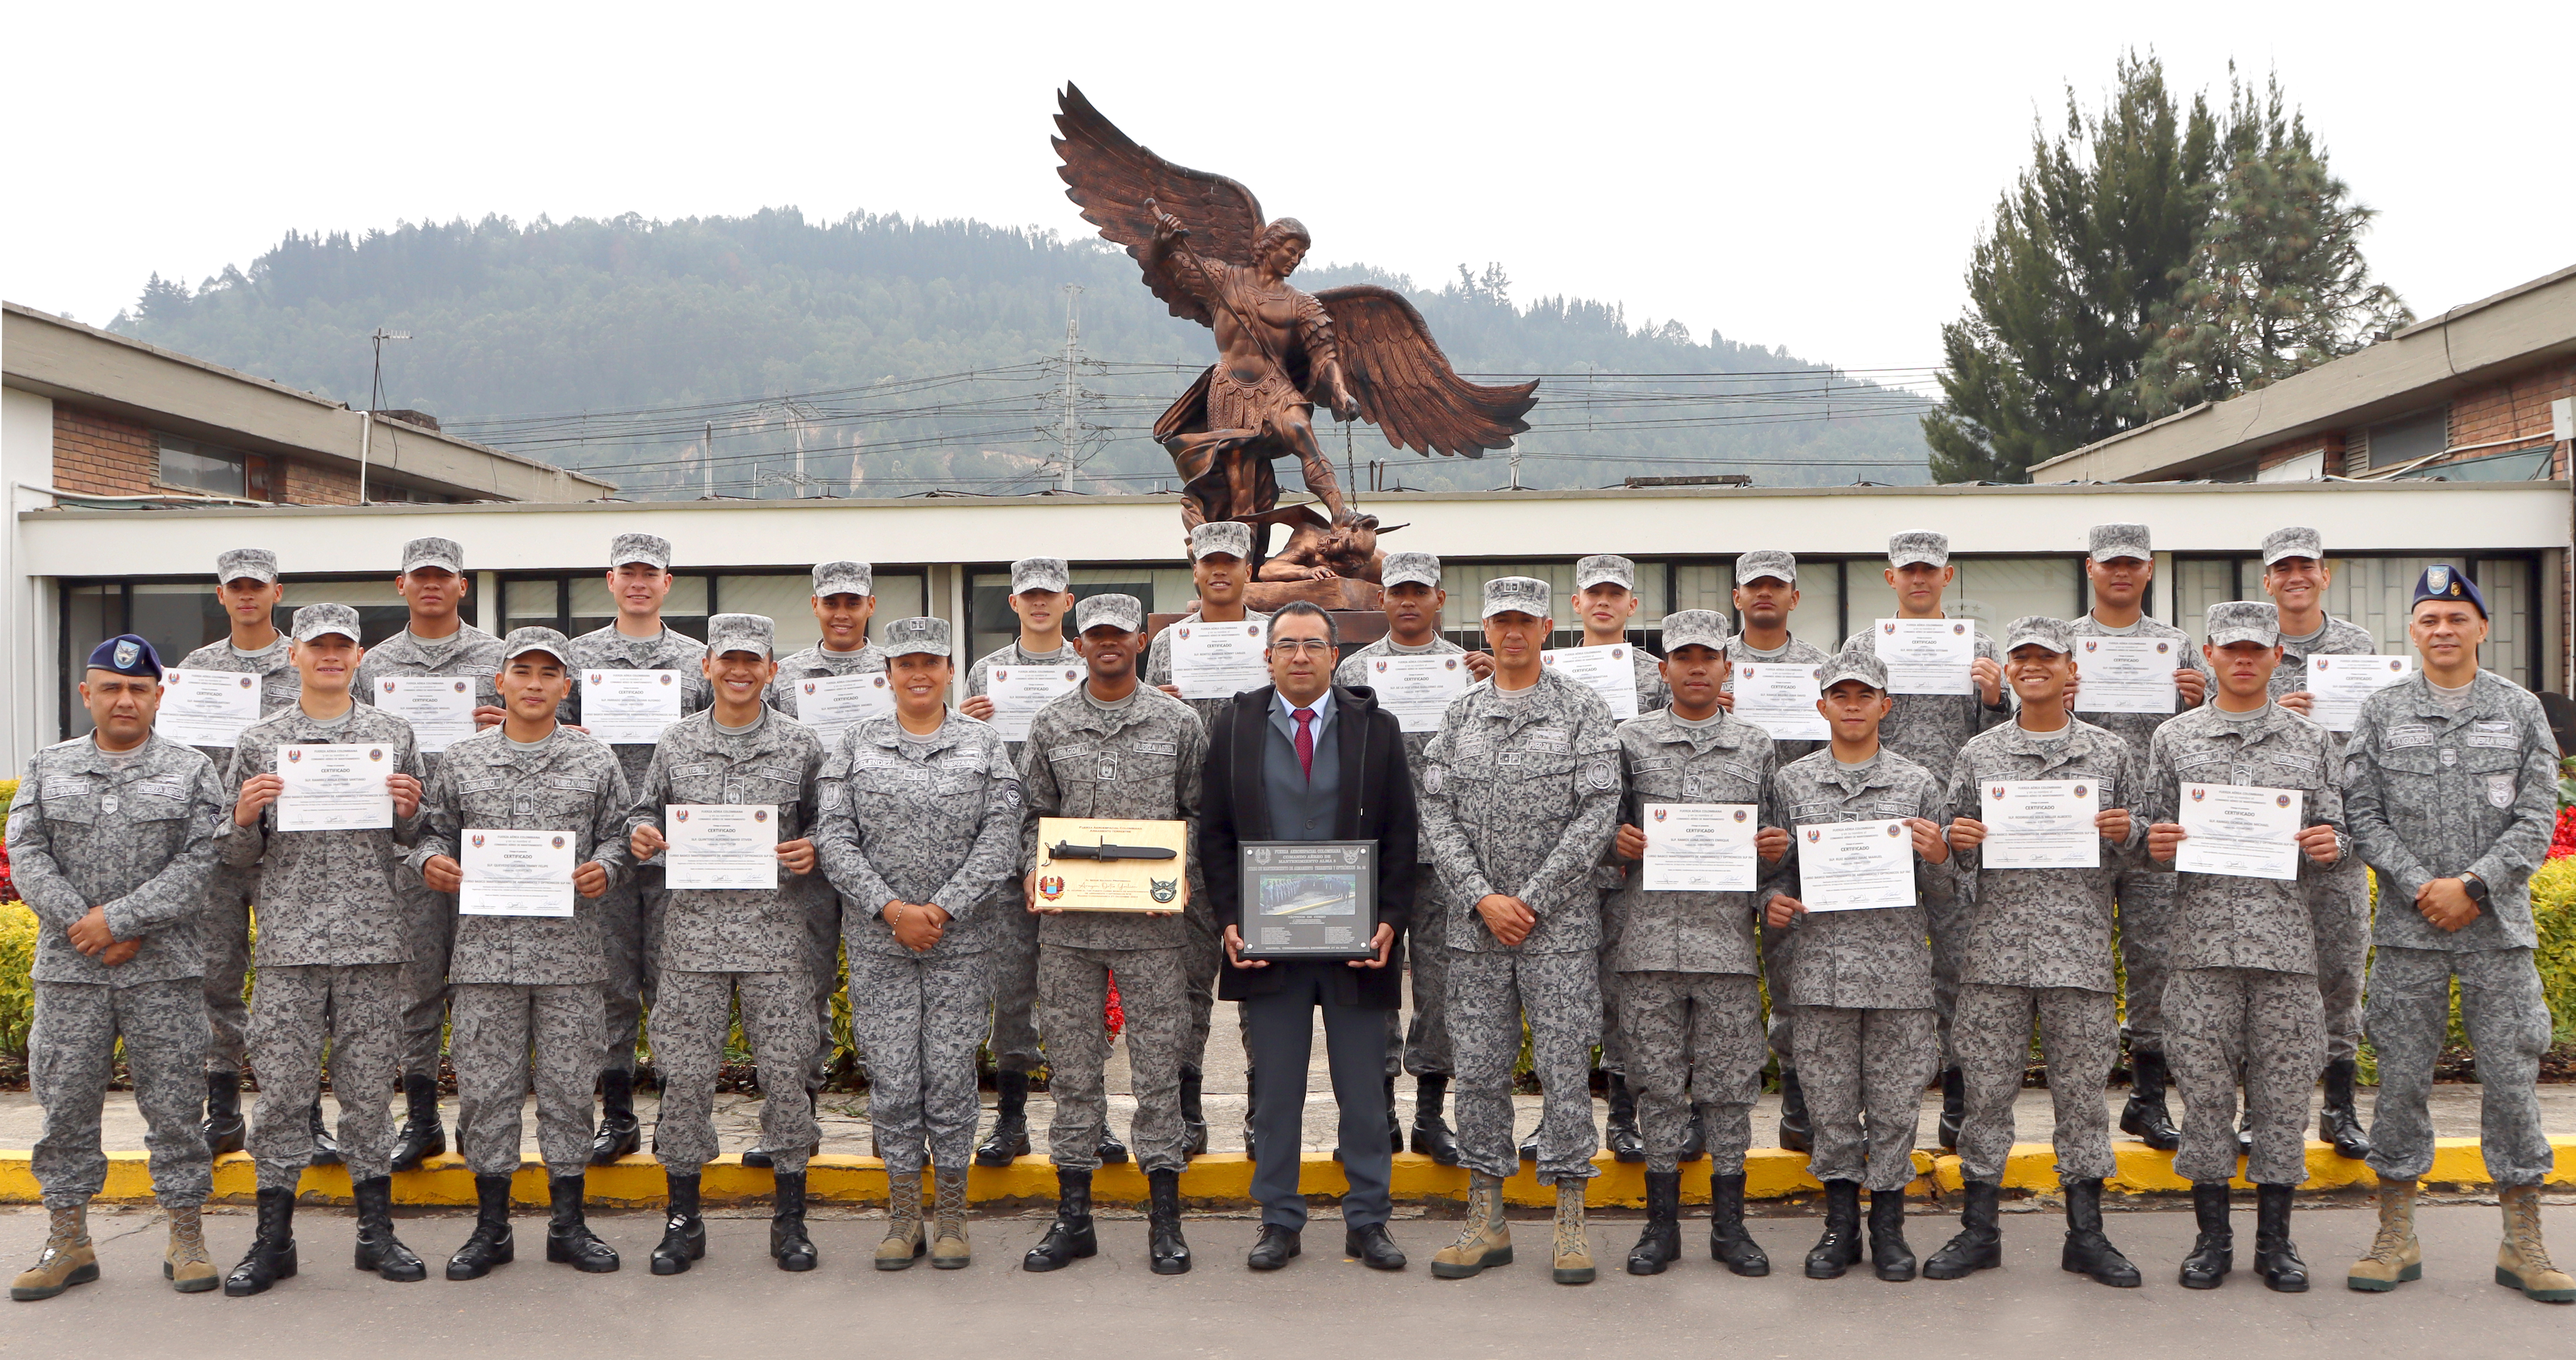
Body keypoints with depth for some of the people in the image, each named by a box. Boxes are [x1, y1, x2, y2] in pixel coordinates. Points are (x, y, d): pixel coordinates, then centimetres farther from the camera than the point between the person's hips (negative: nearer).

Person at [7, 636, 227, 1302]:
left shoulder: (193, 771, 4)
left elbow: (200, 864, -6)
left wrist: (121, 918, -15)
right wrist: (84, 926, -11)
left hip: (165, 971, -2)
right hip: (68, 971, 2)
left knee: (174, 1103, 2)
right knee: (66, 1104, 7)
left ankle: (186, 1239, 11)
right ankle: (68, 1241, 20)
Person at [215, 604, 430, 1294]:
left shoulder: (394, 736, 8)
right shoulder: (259, 742, 7)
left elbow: (416, 843, 13)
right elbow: (236, 858, 10)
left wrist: (409, 811, -8)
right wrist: (243, 818, -11)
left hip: (373, 940, 0)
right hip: (289, 941, 0)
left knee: (368, 1087, 5)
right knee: (283, 1088, 2)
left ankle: (376, 1229, 15)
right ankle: (274, 1235, 13)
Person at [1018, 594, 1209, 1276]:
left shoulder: (1179, 723, 5)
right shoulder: (1049, 725, 9)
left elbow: (1199, 812, 7)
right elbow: (1036, 813, 13)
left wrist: (1185, 877, -8)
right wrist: (1034, 873, -3)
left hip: (1152, 921, -1)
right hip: (1067, 922, 2)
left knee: (1157, 1067, 2)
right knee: (1073, 1068, 7)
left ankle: (1165, 1219, 13)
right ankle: (1073, 1216, 18)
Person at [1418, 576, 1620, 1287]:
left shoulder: (1583, 709, 0)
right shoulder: (1460, 713, 10)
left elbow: (1598, 812, -7)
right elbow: (1438, 811, 4)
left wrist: (1530, 900, -11)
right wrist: (1483, 898, -8)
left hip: (1562, 922, -3)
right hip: (1476, 924, 3)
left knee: (1564, 1067, 0)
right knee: (1479, 1068, 6)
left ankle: (1570, 1223, 11)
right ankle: (1486, 1220, 17)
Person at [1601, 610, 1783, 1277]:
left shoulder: (1757, 746, 10)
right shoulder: (1629, 740, 7)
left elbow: (1773, 837, 16)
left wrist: (1779, 844, -6)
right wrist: (1617, 840, -10)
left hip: (1728, 939, 1)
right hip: (1649, 940, 0)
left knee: (1730, 1084, 5)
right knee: (1658, 1082, 6)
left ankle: (1729, 1223, 18)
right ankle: (1662, 1223, 17)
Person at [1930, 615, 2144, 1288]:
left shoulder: (2112, 754, 8)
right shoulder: (1979, 753, 8)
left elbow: (2137, 852, 11)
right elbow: (1956, 851, 12)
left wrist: (2126, 835, -11)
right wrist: (1959, 841, -10)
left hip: (2080, 947, 0)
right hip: (1994, 945, 0)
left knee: (2080, 1087, 5)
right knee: (1988, 1087, 4)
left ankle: (2086, 1234, 17)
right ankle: (1979, 1228, 14)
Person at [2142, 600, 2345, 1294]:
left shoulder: (2311, 741, 10)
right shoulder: (2174, 739, 8)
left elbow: (2333, 837, 11)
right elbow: (2157, 840, 10)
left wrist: (2330, 845, -11)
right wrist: (2156, 846, -11)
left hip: (2286, 939, 1)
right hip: (2202, 941, 0)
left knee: (2283, 1088, 4)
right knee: (2205, 1086, 3)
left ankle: (2275, 1237, 17)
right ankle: (2212, 1236, 15)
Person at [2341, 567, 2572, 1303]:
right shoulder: (2382, 712, 4)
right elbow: (2362, 814, 0)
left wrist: (2472, 885, -12)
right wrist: (2422, 888, -10)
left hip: (2500, 925, 0)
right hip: (2408, 927, 0)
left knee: (2512, 1076, 3)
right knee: (2402, 1076, 3)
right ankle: (2396, 1238, 13)